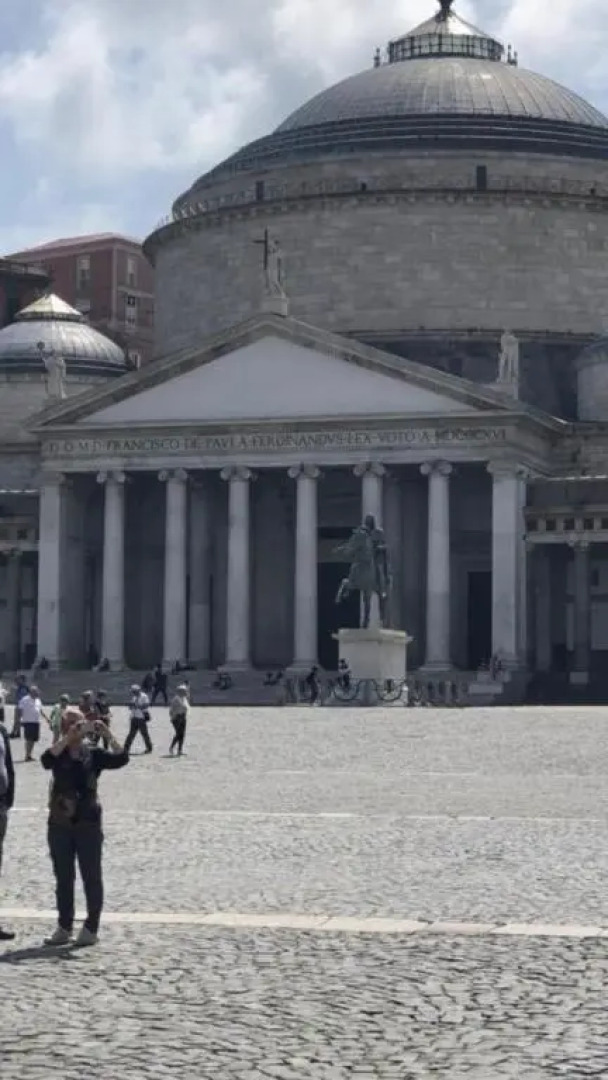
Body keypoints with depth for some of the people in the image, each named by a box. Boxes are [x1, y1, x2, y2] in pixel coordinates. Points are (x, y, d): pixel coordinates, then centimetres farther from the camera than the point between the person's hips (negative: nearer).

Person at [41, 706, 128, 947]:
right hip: (60, 824, 2)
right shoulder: (58, 754, 2)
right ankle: (64, 927, 18)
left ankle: (91, 928, 9)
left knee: (91, 877, 1)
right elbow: (46, 760, -21)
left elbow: (121, 759, -14)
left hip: (88, 823, -2)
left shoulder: (93, 754, 0)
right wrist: (68, 738, -28)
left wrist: (108, 735, -23)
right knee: (63, 878, 9)